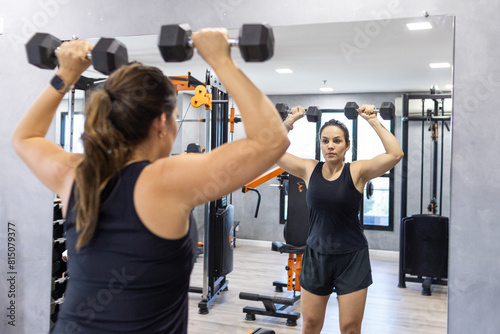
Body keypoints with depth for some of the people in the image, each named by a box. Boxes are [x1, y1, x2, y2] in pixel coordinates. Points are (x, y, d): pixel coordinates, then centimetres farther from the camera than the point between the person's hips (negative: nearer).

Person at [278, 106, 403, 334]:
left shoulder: (358, 171, -7)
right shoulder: (309, 169, 0)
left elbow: (395, 154, -20)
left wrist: (373, 121, -15)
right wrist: (290, 121, 0)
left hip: (351, 257, -2)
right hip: (316, 255, 3)